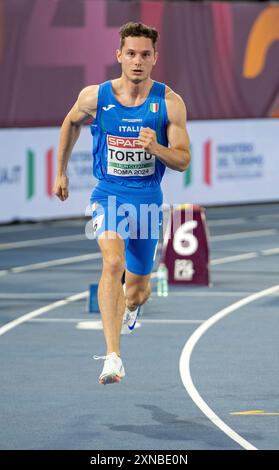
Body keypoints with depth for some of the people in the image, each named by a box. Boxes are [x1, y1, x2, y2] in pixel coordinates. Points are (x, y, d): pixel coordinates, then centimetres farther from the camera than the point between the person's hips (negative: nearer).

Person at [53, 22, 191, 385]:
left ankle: (130, 307, 55)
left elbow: (183, 161, -5)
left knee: (138, 289, 14)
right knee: (113, 263, -28)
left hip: (148, 199, 2)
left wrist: (156, 148, -26)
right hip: (109, 194, -2)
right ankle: (113, 357, -33)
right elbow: (71, 123, 14)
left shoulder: (169, 103, -9)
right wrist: (61, 172, 20)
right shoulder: (95, 97, -8)